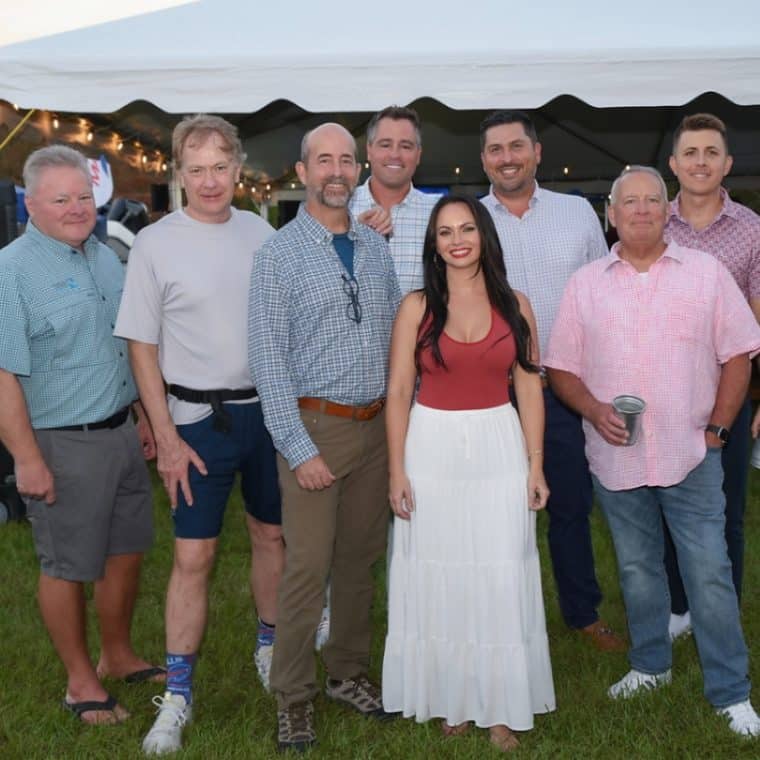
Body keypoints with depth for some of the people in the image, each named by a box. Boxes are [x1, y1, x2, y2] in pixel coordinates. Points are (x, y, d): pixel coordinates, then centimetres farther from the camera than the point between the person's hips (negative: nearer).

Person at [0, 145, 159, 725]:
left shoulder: (106, 258, 9)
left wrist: (145, 417, 17)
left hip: (120, 433, 7)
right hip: (61, 444, -7)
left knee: (127, 550, 17)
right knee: (68, 566, 7)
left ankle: (118, 655, 36)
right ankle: (81, 681, 23)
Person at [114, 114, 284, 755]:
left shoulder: (261, 232, 4)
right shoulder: (155, 244, -7)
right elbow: (142, 347, -5)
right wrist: (167, 438, -10)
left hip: (270, 407, 4)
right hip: (200, 418, -3)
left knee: (273, 535, 14)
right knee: (193, 557, -2)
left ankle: (271, 646, 35)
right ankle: (178, 693, 11)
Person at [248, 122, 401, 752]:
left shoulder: (377, 248, 9)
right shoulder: (279, 255, -7)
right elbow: (268, 359, -10)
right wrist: (299, 449, -14)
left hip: (376, 424, 5)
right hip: (315, 424, -5)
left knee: (361, 559, 13)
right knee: (308, 567, -3)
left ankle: (350, 674, 29)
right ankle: (294, 698, 13)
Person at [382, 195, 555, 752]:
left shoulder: (515, 305, 4)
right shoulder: (417, 306, -1)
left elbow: (530, 389, 5)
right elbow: (398, 392, -2)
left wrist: (535, 466, 0)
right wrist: (397, 471, -7)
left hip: (500, 451, 1)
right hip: (433, 451, -1)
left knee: (500, 578, 4)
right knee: (438, 578, 8)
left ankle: (501, 705, 19)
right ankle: (451, 699, 25)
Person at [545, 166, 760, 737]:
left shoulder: (707, 272, 1)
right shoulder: (586, 283, 4)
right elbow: (562, 368, 5)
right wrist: (594, 410, -12)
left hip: (691, 455, -2)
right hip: (616, 456, 2)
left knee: (710, 573, -1)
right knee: (636, 569, 16)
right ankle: (650, 664, 35)